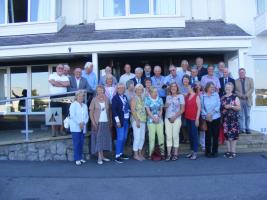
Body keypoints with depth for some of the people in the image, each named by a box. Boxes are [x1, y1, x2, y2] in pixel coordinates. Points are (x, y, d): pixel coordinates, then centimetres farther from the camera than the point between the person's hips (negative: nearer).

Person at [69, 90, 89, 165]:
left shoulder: (85, 106, 16)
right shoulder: (73, 105, -2)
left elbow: (87, 116, 11)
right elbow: (72, 115, -12)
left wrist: (84, 122, -7)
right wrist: (79, 123, -15)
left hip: (83, 128, 5)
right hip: (75, 127, -5)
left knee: (81, 143, 6)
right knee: (76, 143, -7)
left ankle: (80, 157, 14)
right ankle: (77, 159, -2)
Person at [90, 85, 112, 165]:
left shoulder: (107, 99, 5)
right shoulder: (94, 100, -5)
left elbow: (109, 111, 9)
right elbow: (91, 113, -5)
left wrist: (110, 122, 4)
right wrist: (93, 123, -13)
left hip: (106, 122, 4)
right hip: (98, 123, -4)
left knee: (104, 139, 8)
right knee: (98, 139, -3)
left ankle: (102, 156, 19)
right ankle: (99, 158, 0)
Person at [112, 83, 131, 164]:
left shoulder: (125, 97, 13)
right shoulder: (115, 98, -8)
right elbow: (114, 110, -13)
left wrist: (129, 117, 7)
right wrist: (117, 121, -17)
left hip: (126, 120, 7)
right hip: (120, 121, -7)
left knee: (124, 138, 13)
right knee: (120, 138, -8)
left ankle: (121, 153, 25)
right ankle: (117, 156, 0)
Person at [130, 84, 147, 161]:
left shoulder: (142, 98, 13)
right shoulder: (134, 98, -6)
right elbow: (133, 110, -13)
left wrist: (145, 119, 8)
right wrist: (137, 121, -17)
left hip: (143, 120, 7)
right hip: (136, 121, -7)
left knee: (142, 138, 10)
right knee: (137, 138, -6)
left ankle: (140, 153, 22)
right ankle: (135, 154, 6)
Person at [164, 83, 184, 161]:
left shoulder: (180, 96, 2)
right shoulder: (168, 97, 14)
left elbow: (182, 109, -3)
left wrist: (175, 117, -12)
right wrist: (166, 105, -3)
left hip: (176, 119, -3)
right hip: (167, 118, 3)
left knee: (175, 136, -1)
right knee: (168, 136, 1)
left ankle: (175, 154, 7)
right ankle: (168, 154, 5)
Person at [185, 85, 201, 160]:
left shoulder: (196, 97, -9)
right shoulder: (187, 96, 9)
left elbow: (199, 108, -11)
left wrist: (197, 119, -14)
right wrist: (185, 116, 4)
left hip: (194, 118, -6)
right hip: (187, 118, 6)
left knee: (194, 135, -1)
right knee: (190, 135, 11)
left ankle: (195, 152, 4)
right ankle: (192, 151, 20)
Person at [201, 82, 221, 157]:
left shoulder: (216, 95, 5)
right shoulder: (202, 96, 1)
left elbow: (218, 105, -2)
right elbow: (201, 107, -2)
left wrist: (211, 113, -13)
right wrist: (206, 115, -14)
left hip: (216, 117, 1)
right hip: (207, 119, -1)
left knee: (215, 135, 5)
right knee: (208, 135, 3)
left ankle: (215, 151, 16)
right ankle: (208, 152, 13)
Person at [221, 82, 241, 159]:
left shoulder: (235, 97, -3)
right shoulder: (222, 97, 12)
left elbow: (239, 107, -8)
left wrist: (231, 106, -19)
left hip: (233, 118, -5)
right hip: (225, 118, 5)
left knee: (233, 134, -4)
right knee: (227, 134, 7)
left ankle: (233, 152, 4)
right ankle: (228, 151, 16)